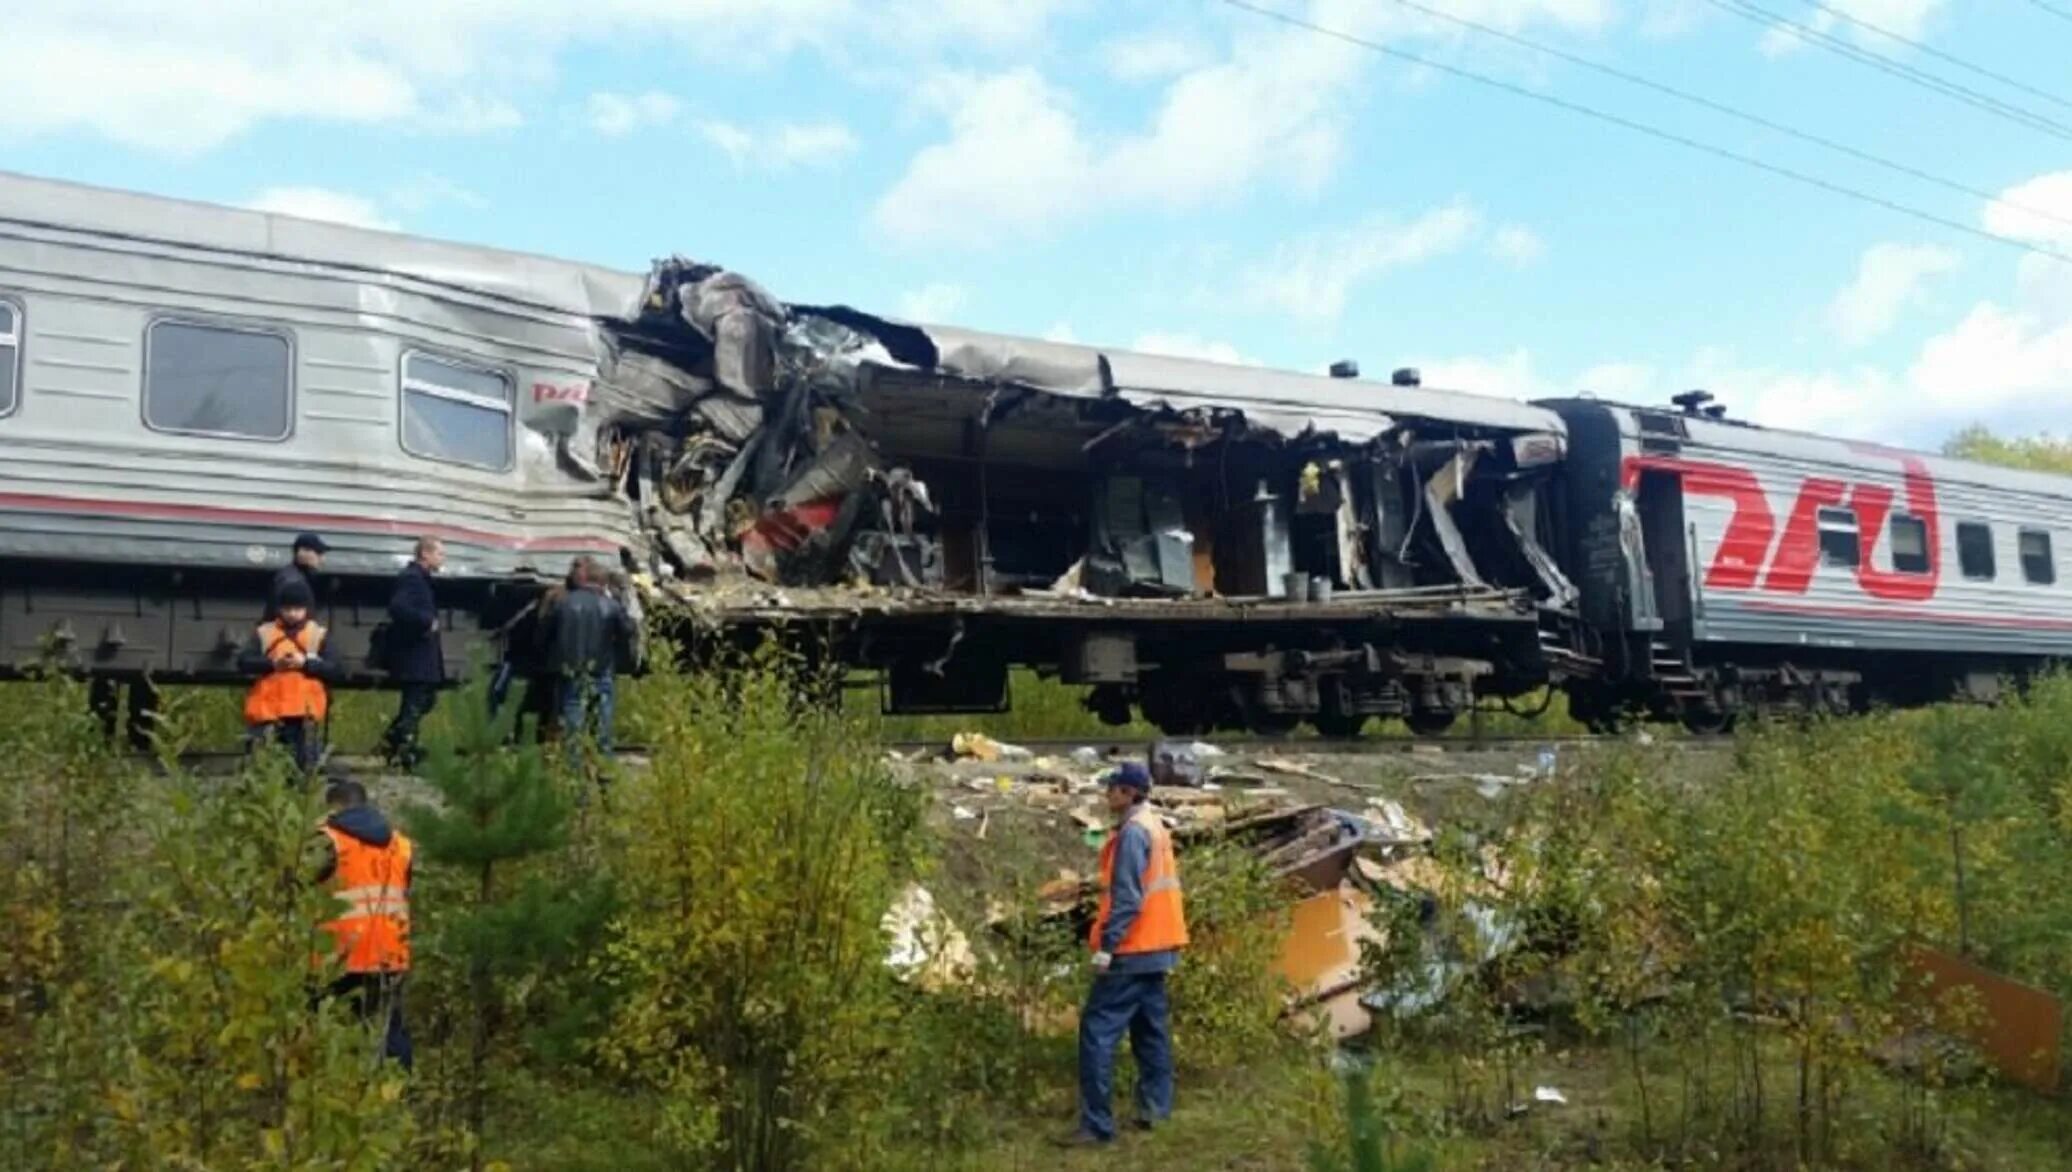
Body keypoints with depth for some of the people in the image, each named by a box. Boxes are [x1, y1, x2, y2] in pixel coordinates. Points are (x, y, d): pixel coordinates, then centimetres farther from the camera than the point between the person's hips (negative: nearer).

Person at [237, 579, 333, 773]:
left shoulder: (318, 634, 9)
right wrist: (271, 663, -13)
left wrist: (306, 663, -14)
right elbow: (243, 662, 2)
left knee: (304, 761, -3)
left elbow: (333, 669, 1)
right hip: (268, 708, 1)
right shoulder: (263, 632, 11)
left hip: (306, 710, 0)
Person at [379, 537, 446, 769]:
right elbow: (398, 608, -31)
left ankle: (392, 741, 25)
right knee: (414, 705, -4)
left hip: (420, 654, 11)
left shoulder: (420, 578, 16)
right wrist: (427, 622, -24)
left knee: (426, 698, 19)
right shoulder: (411, 577, -16)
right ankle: (404, 755, 3)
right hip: (413, 654, -11)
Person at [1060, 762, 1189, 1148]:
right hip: (1155, 946, 10)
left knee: (1098, 1030, -8)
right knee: (1149, 1029, 15)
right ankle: (1154, 1108, 20)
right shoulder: (1155, 827, 13)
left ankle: (1097, 1124, -8)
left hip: (1132, 949, -10)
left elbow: (1127, 897, -22)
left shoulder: (1133, 832, -17)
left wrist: (1106, 945, -22)